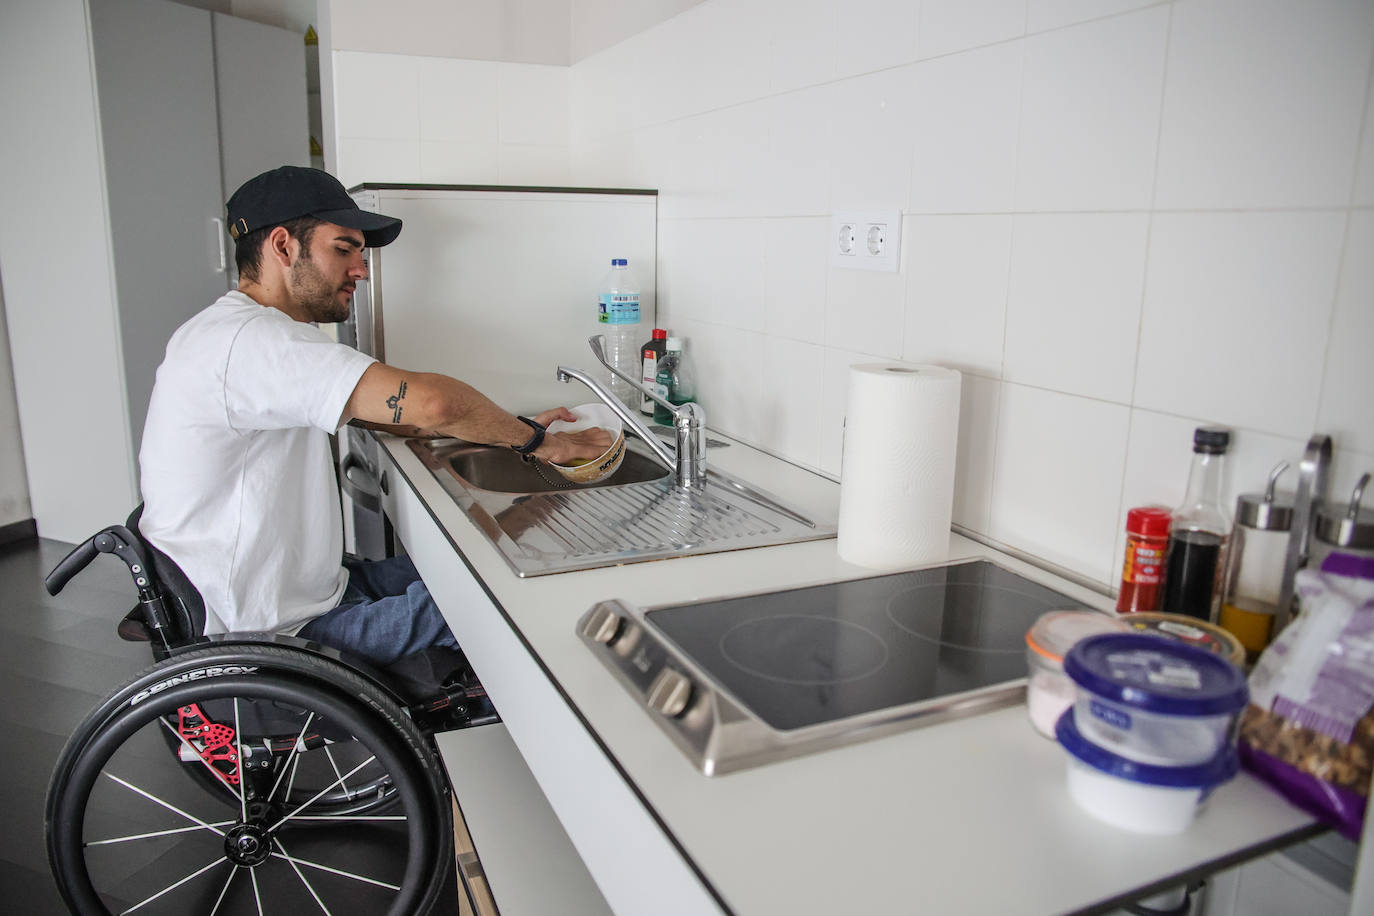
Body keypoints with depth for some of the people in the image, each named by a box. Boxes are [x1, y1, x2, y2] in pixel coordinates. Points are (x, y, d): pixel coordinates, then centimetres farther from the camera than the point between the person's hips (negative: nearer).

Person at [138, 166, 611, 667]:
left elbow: (391, 415, 12)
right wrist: (533, 440, -17)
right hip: (284, 634, -10)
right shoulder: (246, 339, -25)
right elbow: (429, 401, -36)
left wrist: (515, 430, 2)